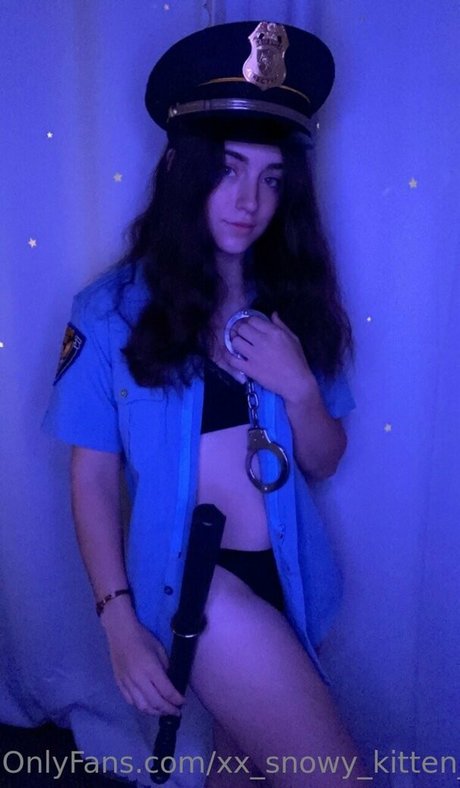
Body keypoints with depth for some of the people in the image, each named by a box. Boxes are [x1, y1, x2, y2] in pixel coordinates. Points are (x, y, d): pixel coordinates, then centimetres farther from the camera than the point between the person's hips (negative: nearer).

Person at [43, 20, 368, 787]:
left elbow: (324, 462, 4)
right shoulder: (114, 309, -9)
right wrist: (119, 619, -11)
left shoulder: (293, 302, 2)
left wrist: (300, 385, -16)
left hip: (286, 574, 4)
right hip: (189, 578, -4)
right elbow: (93, 474, -7)